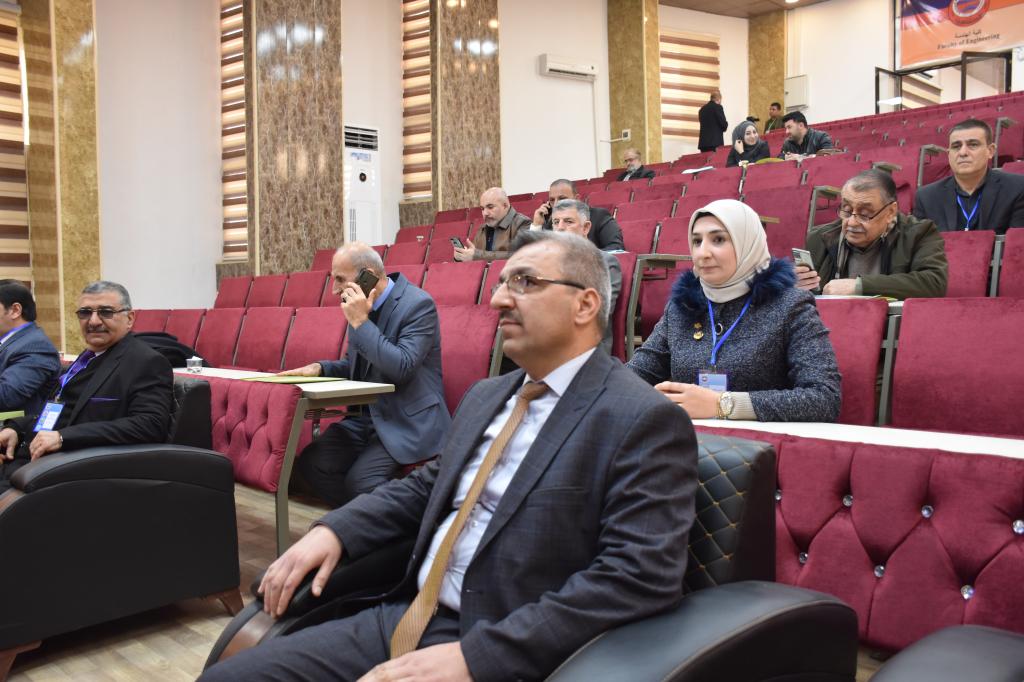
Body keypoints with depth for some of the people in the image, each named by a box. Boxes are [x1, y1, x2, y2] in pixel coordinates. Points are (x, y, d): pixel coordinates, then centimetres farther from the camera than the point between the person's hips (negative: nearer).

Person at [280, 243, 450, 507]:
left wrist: (360, 321, -21)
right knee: (310, 464, -12)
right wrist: (320, 368, 0)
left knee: (359, 481, -24)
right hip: (366, 416, 7)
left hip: (407, 421, -7)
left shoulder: (418, 304, -14)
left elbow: (402, 368, -24)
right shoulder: (359, 307, 8)